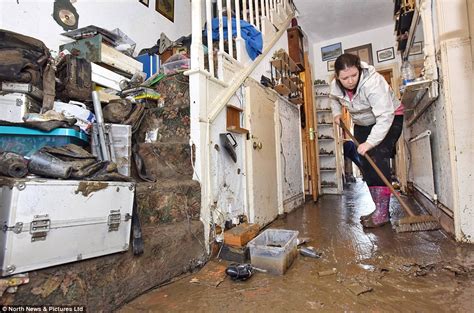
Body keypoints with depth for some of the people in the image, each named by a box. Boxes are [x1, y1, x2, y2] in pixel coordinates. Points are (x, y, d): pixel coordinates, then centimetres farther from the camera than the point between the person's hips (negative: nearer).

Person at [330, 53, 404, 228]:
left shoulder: (372, 81, -33)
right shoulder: (335, 85, -13)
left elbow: (385, 116, -39)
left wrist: (370, 142, -44)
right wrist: (336, 113, -2)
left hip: (389, 119, -6)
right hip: (363, 123, 6)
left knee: (378, 159, -22)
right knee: (365, 164, 1)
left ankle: (382, 212, -16)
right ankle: (380, 209, 10)